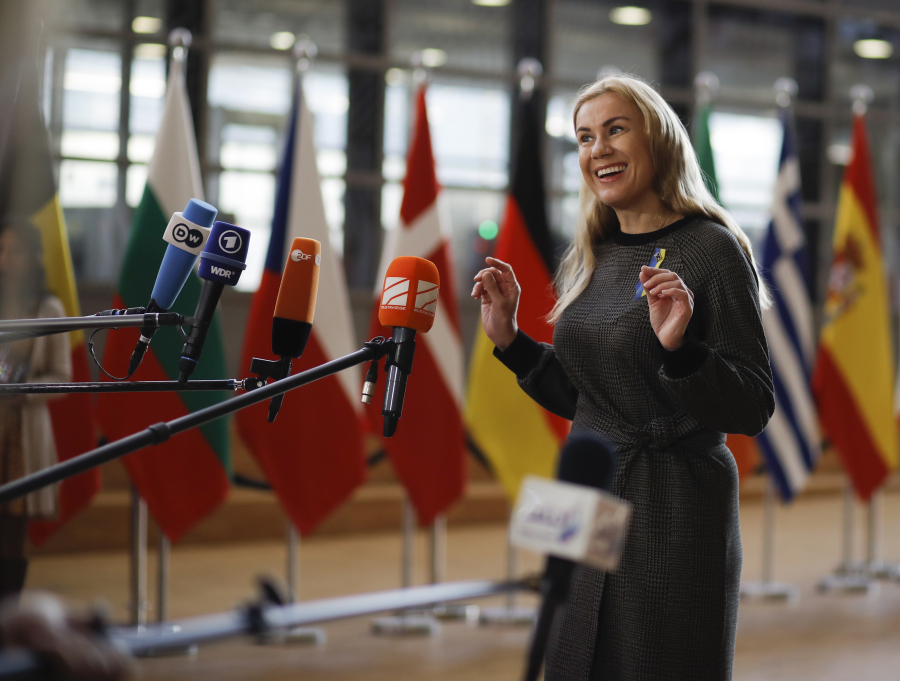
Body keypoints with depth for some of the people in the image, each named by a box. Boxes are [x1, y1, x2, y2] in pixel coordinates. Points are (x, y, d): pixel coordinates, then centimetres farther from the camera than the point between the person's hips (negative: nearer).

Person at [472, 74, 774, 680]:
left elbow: (755, 410, -14)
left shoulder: (711, 249, -10)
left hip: (674, 512, -7)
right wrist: (508, 338, 7)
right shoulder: (591, 259, 11)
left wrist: (678, 347, -29)